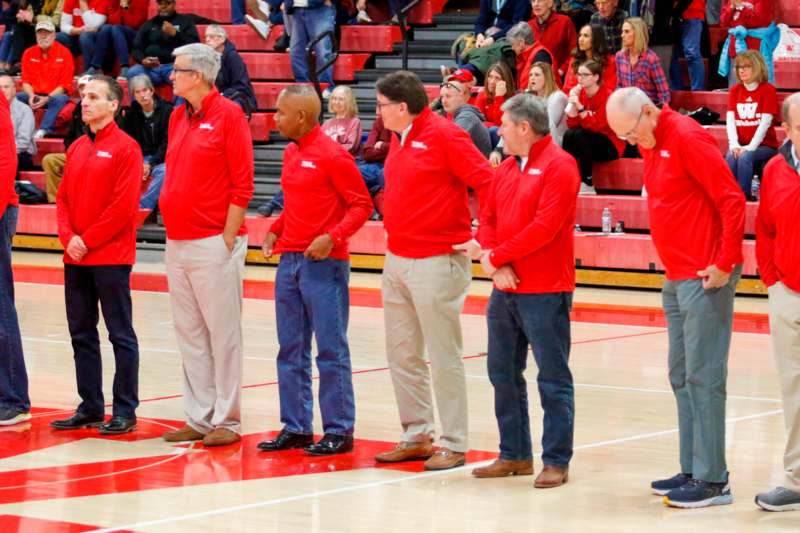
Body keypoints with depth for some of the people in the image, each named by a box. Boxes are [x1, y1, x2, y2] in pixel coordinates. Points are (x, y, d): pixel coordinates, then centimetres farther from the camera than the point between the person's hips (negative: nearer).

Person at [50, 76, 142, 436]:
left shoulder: (125, 148, -8)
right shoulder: (77, 148, 14)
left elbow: (124, 205, -15)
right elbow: (63, 197, 13)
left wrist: (88, 240, -14)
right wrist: (68, 237, -3)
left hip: (111, 257, -7)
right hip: (76, 258, 7)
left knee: (121, 335, -2)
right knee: (81, 334, 10)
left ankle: (125, 412, 2)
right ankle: (90, 408, 18)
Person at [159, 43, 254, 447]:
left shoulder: (229, 115, -8)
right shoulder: (177, 117, 13)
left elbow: (242, 183, -10)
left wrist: (228, 238, -12)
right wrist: (171, 225, 11)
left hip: (214, 243, -7)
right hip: (178, 243, 7)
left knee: (222, 332, -2)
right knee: (189, 334, 9)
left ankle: (226, 421, 3)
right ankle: (199, 417, 14)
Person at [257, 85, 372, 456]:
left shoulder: (332, 155, -11)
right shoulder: (291, 153, 13)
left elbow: (361, 205, -10)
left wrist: (333, 237, -21)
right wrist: (276, 230, 10)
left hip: (323, 263, -8)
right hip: (289, 260, 8)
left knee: (331, 350, -4)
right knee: (291, 351, 10)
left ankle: (339, 431, 0)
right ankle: (295, 428, 16)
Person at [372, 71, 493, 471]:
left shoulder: (443, 135, -13)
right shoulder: (398, 138, 11)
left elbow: (487, 183, -17)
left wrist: (482, 238, -19)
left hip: (436, 262, -9)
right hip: (397, 260, 9)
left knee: (444, 359, -2)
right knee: (402, 355, 12)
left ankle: (453, 445, 4)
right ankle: (416, 435, 21)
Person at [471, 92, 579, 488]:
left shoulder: (559, 166, -10)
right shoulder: (506, 169, 14)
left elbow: (545, 227, -19)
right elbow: (488, 219, 11)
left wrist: (497, 256, -12)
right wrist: (495, 265, -7)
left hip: (545, 293, -8)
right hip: (505, 290, 8)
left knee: (553, 379, -2)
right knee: (503, 373, 12)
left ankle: (556, 462, 2)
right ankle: (514, 455, 21)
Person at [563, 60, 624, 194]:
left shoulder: (607, 96, -15)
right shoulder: (579, 93, 2)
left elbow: (596, 126, -24)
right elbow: (572, 124, -3)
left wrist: (579, 106, -32)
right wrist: (572, 102, -15)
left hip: (611, 146, -5)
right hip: (589, 143, 5)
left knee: (580, 134, -30)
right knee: (569, 134, -23)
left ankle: (587, 184, -26)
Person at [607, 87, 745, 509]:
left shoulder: (687, 137, -15)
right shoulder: (650, 145, 12)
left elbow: (732, 200, -18)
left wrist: (724, 263, -18)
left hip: (704, 280, -9)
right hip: (675, 279, 9)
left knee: (703, 376, -7)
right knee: (681, 377, 11)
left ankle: (712, 480, -4)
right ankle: (692, 470, 16)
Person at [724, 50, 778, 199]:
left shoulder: (768, 90, -5)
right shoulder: (735, 90, 10)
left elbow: (765, 122, -13)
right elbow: (730, 119, -1)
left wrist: (751, 147, -21)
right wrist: (734, 144, -16)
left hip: (764, 145, -3)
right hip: (741, 144, 3)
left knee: (745, 157, -32)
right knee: (731, 157, -29)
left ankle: (744, 196, -30)